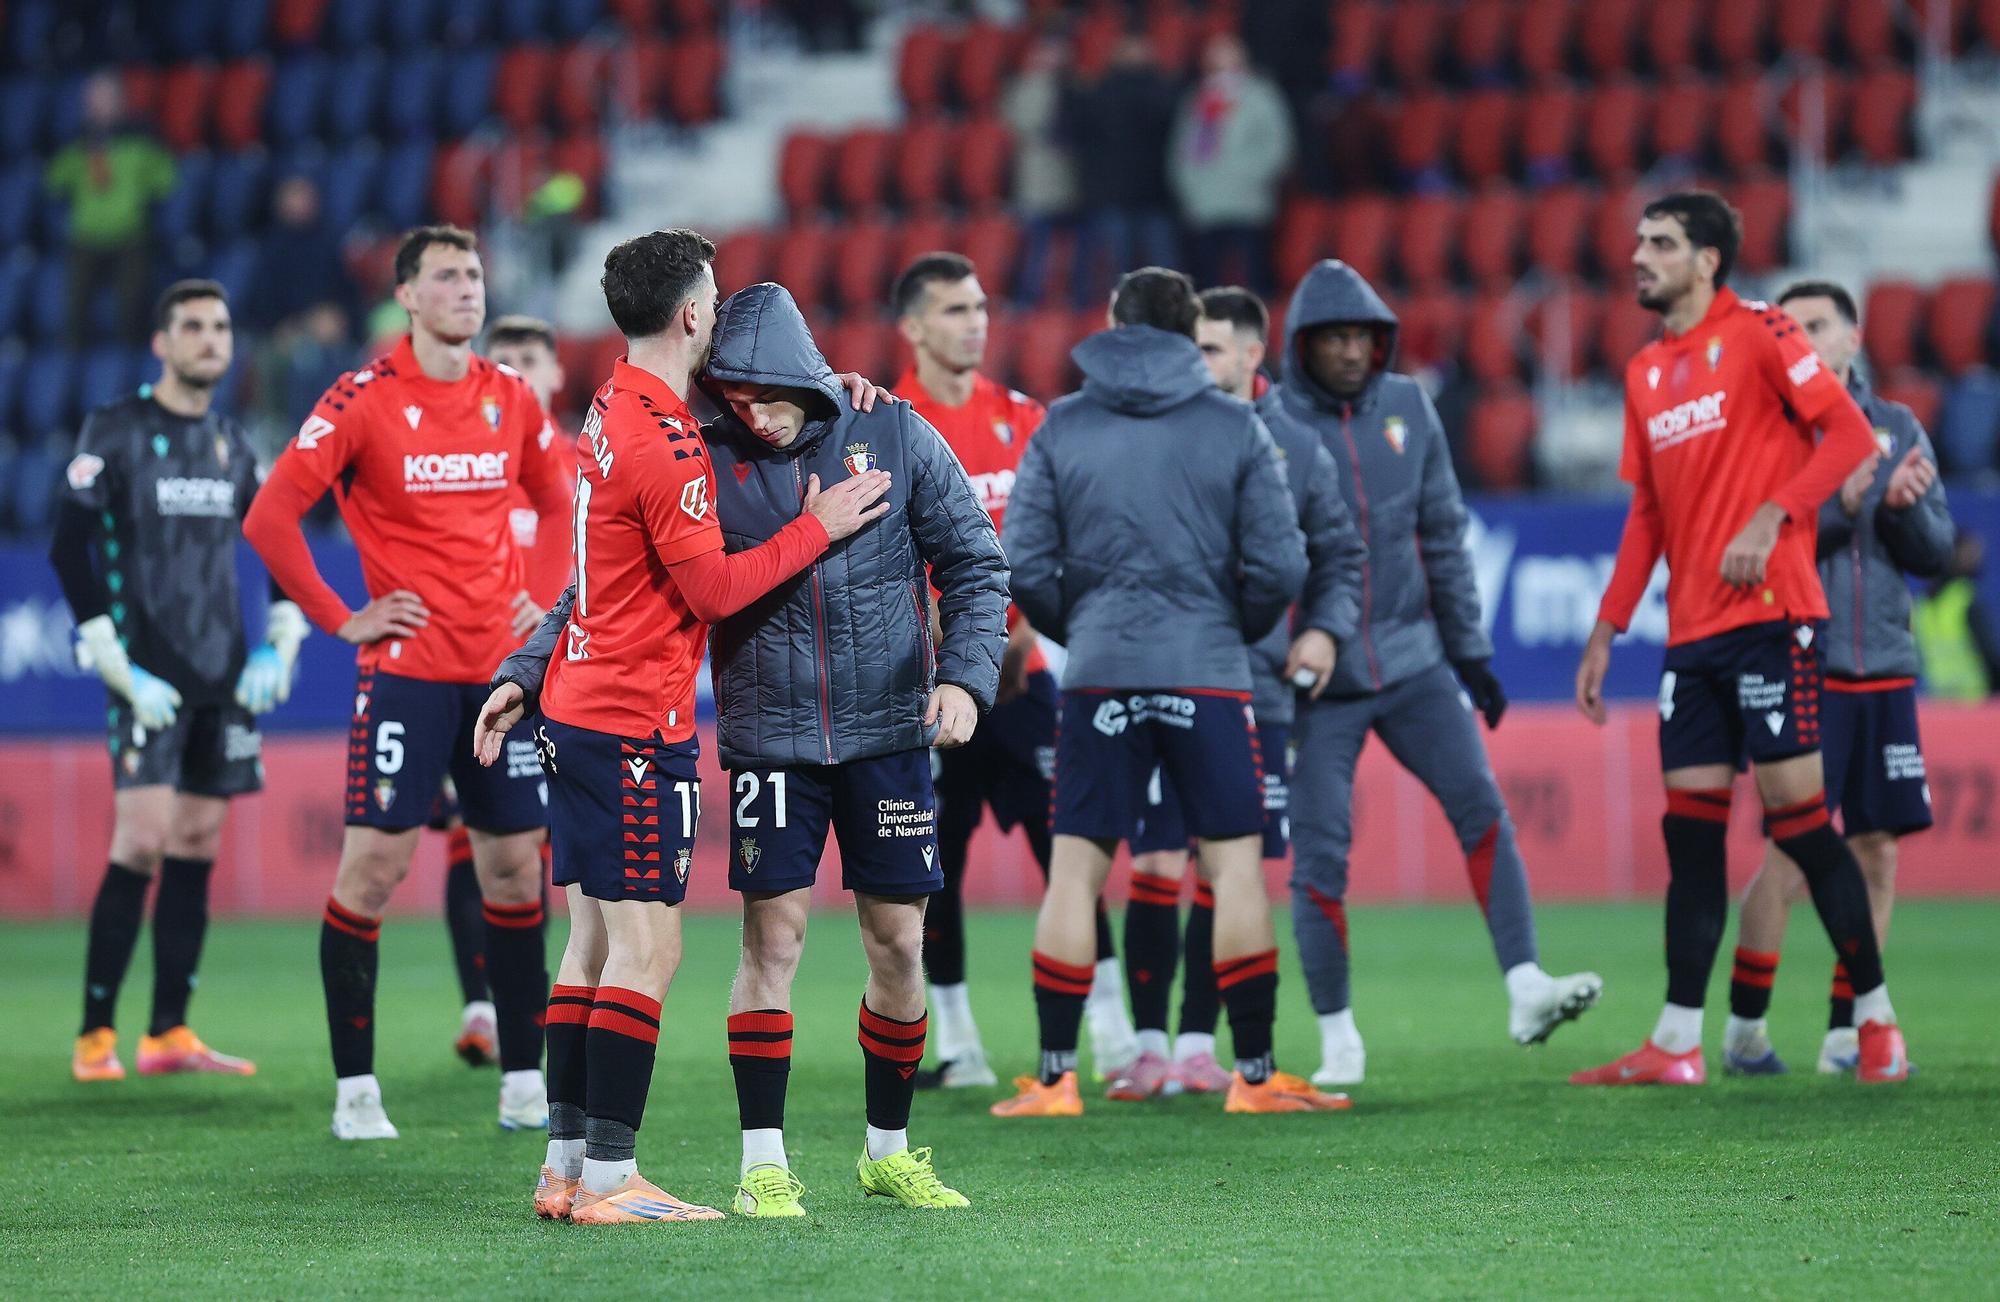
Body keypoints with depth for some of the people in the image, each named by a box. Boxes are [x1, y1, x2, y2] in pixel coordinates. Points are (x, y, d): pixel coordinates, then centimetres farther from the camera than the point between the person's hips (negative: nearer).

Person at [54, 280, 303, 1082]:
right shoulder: (114, 431, -3)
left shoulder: (231, 445, 14)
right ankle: (94, 1038, -9)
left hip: (225, 682, 6)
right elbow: (70, 549, -7)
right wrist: (117, 667, -13)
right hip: (150, 677, -6)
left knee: (196, 848, 4)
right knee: (143, 841, -13)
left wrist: (280, 648, 10)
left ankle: (168, 1034, 9)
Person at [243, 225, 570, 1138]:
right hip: (406, 669, -5)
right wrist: (339, 619, -10)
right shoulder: (363, 401, -8)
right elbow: (268, 519, -10)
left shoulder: (512, 400, 7)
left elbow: (561, 506, 24)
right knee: (372, 865, -8)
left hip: (504, 668, 5)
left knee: (514, 867, 6)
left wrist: (548, 600, 11)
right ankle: (355, 1090, 0)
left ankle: (524, 1082, 14)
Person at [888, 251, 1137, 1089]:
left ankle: (1112, 1033, 0)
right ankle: (957, 1044, 11)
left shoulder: (1021, 417, 8)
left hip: (1018, 671, 2)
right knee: (934, 862, 1)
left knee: (1066, 844, -3)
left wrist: (1026, 630, -3)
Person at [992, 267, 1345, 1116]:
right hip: (1206, 671, -1)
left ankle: (1054, 1078, 4)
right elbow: (1279, 566, -3)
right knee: (1234, 864, 3)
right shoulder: (1234, 428, 2)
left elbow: (1026, 566, 0)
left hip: (1099, 673, 1)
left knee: (1075, 868, 5)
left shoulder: (1062, 429, 5)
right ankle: (1255, 1073, 2)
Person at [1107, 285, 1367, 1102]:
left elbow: (1339, 553, 17)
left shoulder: (1295, 448, 7)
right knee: (1156, 866, -5)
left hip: (1255, 688, 2)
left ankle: (1197, 1041, 14)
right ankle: (1149, 1044, 4)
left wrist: (1325, 628, 3)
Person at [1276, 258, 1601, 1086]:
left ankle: (1524, 987, -12)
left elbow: (1443, 536, 12)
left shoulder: (1407, 409, 5)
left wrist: (1470, 649, 12)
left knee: (1480, 806, -10)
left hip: (1410, 659, 4)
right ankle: (1338, 1039, 8)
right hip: (1316, 677, -3)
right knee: (1319, 856, -2)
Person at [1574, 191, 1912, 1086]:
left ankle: (1876, 1017, 3)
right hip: (1691, 636, 7)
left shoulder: (1758, 334, -4)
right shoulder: (1645, 373, 16)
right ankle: (1677, 1045, 4)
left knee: (1797, 813, -7)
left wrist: (1771, 519, -20)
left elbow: (1851, 433, -10)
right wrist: (1606, 631, 17)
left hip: (1768, 617, -7)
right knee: (1691, 830, 4)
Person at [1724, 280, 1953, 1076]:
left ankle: (1846, 1034, 10)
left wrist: (1904, 506, -10)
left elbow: (1936, 554, 10)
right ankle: (1744, 1030, 2)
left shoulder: (1896, 428, 12)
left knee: (1876, 853, 4)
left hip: (1885, 671, 4)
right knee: (1790, 853, -8)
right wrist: (1839, 506, -22)